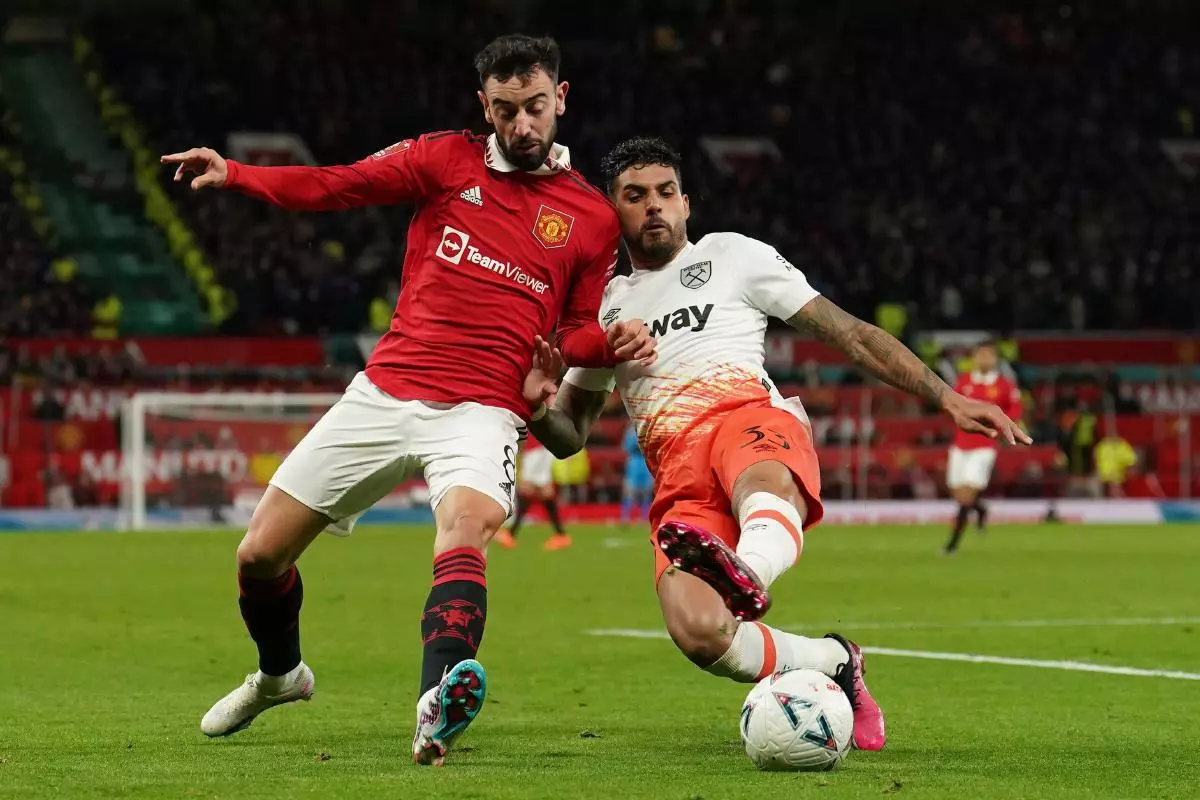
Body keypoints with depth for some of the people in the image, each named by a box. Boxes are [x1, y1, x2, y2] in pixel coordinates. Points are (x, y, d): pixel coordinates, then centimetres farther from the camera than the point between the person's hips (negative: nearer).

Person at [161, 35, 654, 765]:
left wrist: (615, 343, -9)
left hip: (481, 412, -2)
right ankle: (279, 675, 40)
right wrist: (233, 175, -11)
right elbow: (338, 185, 1)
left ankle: (436, 715, -56)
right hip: (384, 393, 3)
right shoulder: (449, 160, 6)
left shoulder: (592, 217, 6)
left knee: (465, 527, -36)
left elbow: (576, 334, 13)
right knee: (260, 556, 7)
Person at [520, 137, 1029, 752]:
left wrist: (945, 396, 6)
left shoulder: (731, 256, 19)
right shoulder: (605, 308, 28)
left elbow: (849, 333, 16)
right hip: (677, 477, 3)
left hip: (751, 421, -2)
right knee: (697, 633, -27)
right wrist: (538, 405, 6)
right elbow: (568, 437, 32)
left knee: (760, 483, -44)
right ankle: (832, 664, -3)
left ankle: (746, 572, -78)